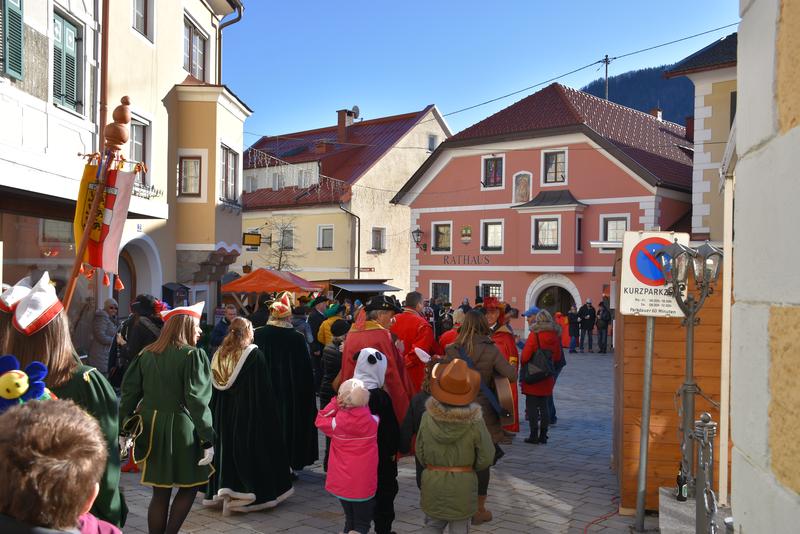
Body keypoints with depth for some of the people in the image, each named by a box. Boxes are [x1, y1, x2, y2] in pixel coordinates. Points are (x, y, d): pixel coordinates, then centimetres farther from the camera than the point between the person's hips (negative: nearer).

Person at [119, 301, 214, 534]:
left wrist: (124, 429, 13)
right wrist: (207, 440, -14)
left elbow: (130, 392, 6)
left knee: (160, 493, 13)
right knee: (189, 486, 13)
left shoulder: (146, 353, 5)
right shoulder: (193, 355, -11)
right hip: (180, 429, -5)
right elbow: (197, 400, -16)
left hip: (151, 428, 5)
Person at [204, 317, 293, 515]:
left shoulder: (219, 355, 2)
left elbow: (214, 389, 8)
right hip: (249, 414, -5)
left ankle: (221, 489, 15)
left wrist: (216, 414, 16)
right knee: (248, 448, 4)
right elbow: (263, 388, -13)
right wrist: (270, 415, -7)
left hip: (223, 413, 5)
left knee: (225, 448, 15)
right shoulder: (255, 354, -13)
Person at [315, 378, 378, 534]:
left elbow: (320, 420, 6)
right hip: (365, 485, -1)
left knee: (350, 520, 21)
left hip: (342, 483, 1)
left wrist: (335, 403, -2)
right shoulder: (373, 422, -11)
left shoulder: (337, 423, -14)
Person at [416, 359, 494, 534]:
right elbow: (485, 458, -8)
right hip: (463, 483, -1)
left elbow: (420, 453, -3)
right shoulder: (475, 422, -17)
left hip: (432, 481, 1)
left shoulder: (428, 417, -13)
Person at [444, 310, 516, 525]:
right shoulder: (491, 350, -9)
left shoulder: (452, 350, -5)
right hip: (483, 412, -2)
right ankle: (479, 510, 19)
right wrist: (509, 365, 7)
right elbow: (511, 375, -13)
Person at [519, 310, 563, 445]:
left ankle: (534, 435, 3)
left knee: (531, 405, 3)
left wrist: (523, 364, 4)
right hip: (547, 377, 5)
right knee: (544, 405, 14)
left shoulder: (534, 335, -15)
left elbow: (525, 356, -15)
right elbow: (558, 357, 8)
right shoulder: (555, 336, 0)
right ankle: (543, 435, 17)